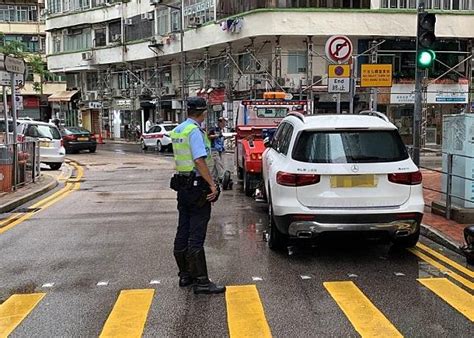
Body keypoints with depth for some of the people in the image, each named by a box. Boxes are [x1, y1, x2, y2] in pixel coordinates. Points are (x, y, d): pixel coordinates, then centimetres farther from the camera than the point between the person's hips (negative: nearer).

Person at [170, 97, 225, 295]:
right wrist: (212, 184, -23)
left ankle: (185, 275, 23)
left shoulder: (177, 131, 13)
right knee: (196, 236, -8)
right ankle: (201, 282, -4)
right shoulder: (195, 131, -15)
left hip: (182, 185, 9)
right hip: (197, 187, -9)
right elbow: (200, 161, -23)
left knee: (183, 232, 13)